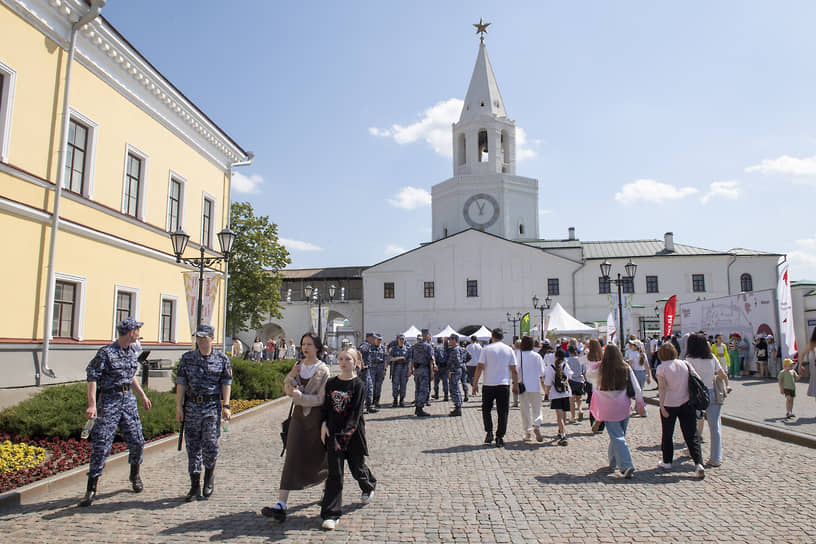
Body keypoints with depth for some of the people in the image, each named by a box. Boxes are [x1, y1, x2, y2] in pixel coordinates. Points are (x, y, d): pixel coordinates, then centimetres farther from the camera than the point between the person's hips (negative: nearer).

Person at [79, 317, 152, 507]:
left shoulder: (132, 351, 9)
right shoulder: (106, 353, -13)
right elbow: (92, 377, -15)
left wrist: (143, 395, 25)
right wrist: (92, 404, -24)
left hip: (128, 400, 6)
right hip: (109, 401, -6)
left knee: (136, 441, 8)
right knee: (100, 445, -4)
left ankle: (135, 475, 31)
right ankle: (91, 489, 7)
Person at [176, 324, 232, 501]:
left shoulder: (222, 359, 4)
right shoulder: (187, 358, 7)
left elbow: (226, 383, 4)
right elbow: (180, 383, 6)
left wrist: (225, 406, -3)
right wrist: (179, 406, 0)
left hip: (212, 406, -2)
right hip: (192, 406, 2)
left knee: (210, 444, -10)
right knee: (193, 446, 5)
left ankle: (209, 477, 17)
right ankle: (195, 486, 17)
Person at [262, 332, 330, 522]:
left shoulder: (323, 370, -10)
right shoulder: (298, 366, 6)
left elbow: (320, 399, -14)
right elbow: (288, 390, 7)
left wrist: (298, 395, -21)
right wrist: (290, 376, -10)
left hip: (316, 416, -4)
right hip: (299, 415, 4)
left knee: (317, 457, 11)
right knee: (292, 458, -4)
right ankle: (281, 505, -6)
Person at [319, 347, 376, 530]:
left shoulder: (358, 385, -9)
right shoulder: (331, 383, 4)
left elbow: (355, 414, -13)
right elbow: (325, 406, 12)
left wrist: (344, 434, -20)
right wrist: (323, 424, -4)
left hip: (353, 433, -2)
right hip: (333, 432, 3)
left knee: (357, 467, 12)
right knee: (334, 472, -1)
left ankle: (369, 487, 46)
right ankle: (331, 515, 4)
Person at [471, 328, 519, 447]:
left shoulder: (486, 349, -2)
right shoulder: (509, 349, 5)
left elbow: (479, 367, -5)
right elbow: (514, 370, 4)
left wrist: (475, 384, 1)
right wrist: (516, 385, 13)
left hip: (489, 385, -1)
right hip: (504, 385, 1)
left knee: (486, 409, 16)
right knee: (503, 412, 7)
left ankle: (489, 432, 6)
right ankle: (500, 438, 6)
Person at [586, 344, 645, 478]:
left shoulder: (600, 369, -9)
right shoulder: (626, 369, -3)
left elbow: (588, 374, 11)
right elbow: (636, 388, 1)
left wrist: (599, 363, 14)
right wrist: (640, 404, 9)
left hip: (609, 409, -3)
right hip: (624, 408, 3)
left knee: (617, 437, -2)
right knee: (618, 435, 17)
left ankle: (626, 466, -13)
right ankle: (613, 462, 29)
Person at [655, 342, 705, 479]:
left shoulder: (662, 368, -8)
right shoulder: (685, 364, 3)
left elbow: (662, 388, -16)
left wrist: (662, 406, -16)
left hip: (669, 405, -3)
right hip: (687, 404, 3)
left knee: (667, 434, 13)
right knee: (691, 434, 5)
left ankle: (667, 461, 24)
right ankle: (698, 464, -8)